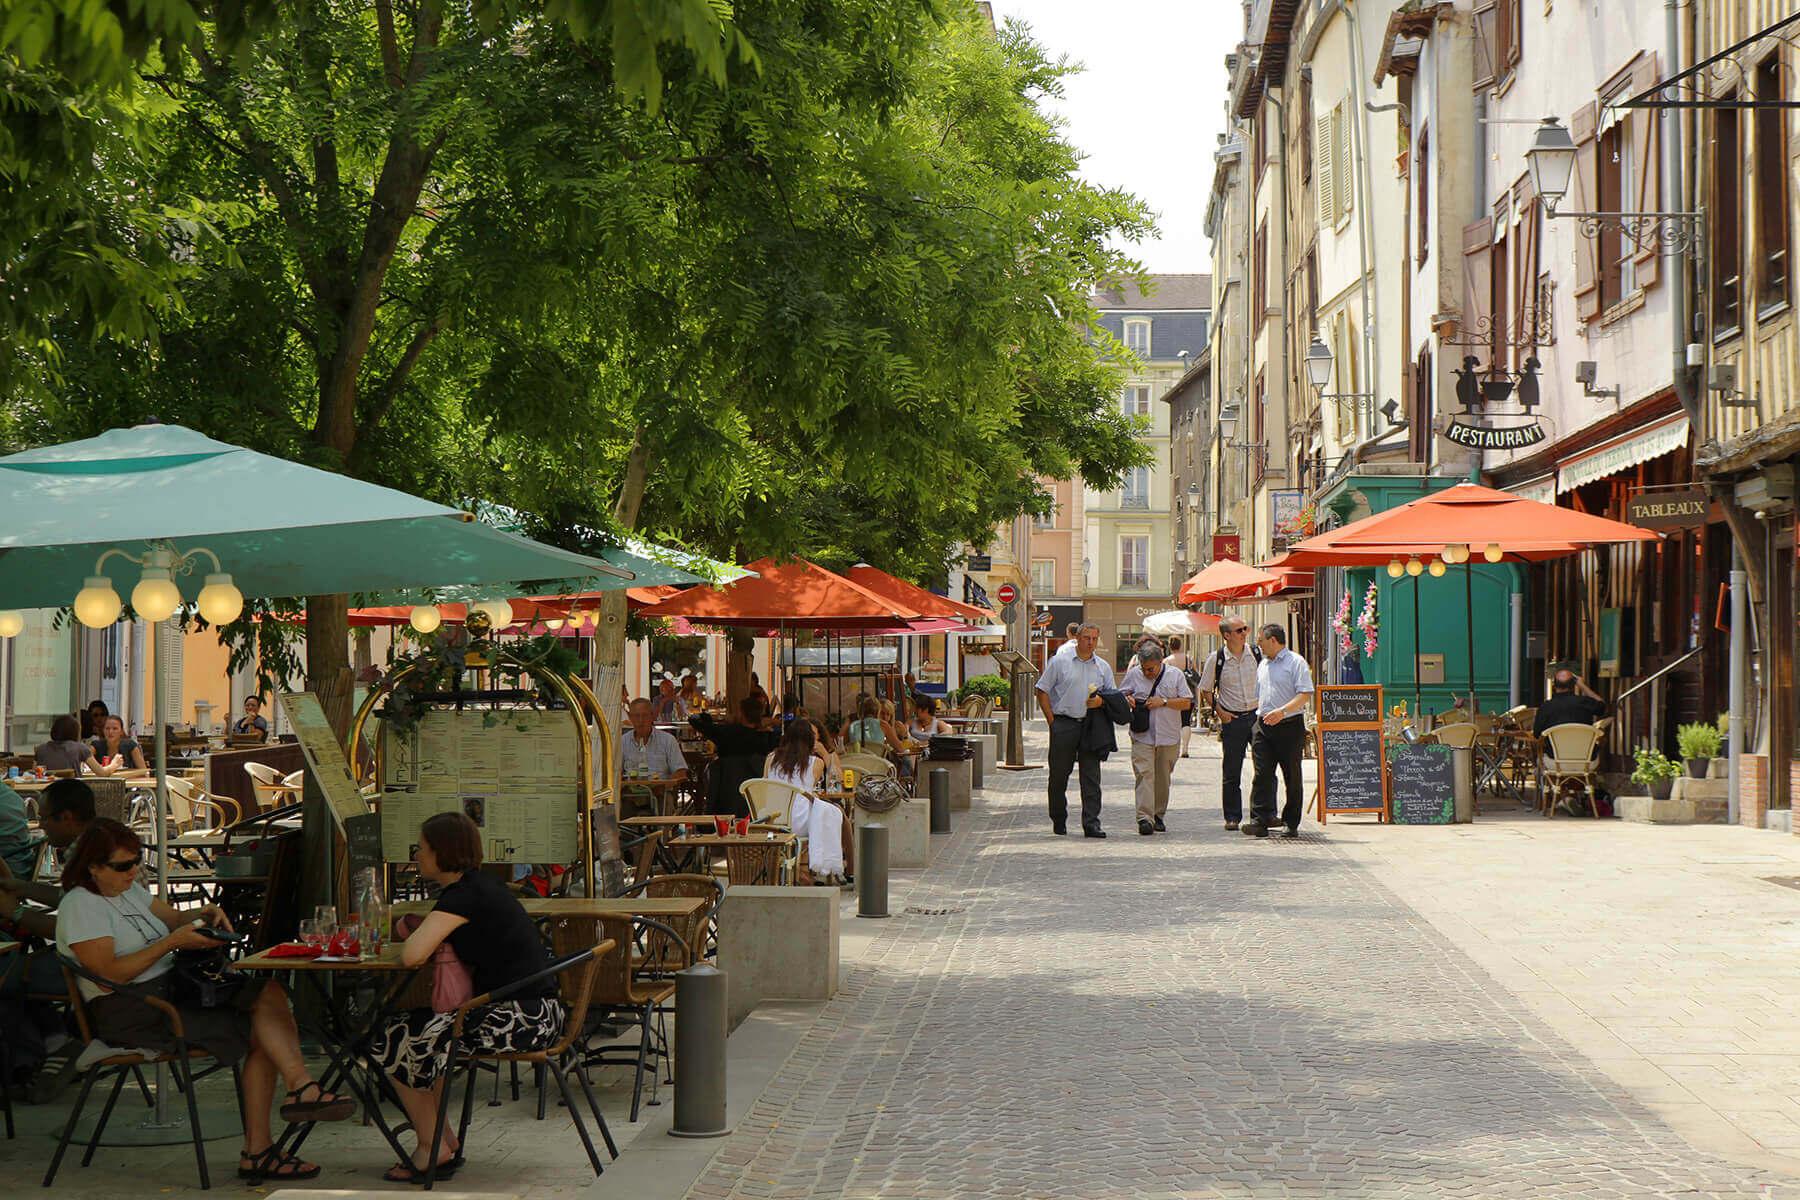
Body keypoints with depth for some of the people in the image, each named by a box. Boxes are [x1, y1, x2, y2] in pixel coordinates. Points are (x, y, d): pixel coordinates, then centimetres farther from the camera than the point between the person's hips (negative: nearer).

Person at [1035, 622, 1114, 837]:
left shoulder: (1103, 668, 12)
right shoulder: (1059, 662, 2)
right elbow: (1042, 691, 2)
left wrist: (1101, 701, -7)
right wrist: (1052, 720, -4)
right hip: (1063, 724, -2)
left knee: (1091, 777, -3)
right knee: (1059, 775, 4)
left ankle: (1091, 824, -3)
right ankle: (1058, 821, 19)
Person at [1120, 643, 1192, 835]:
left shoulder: (1175, 675, 4)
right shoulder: (1133, 674, 7)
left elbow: (1188, 703, 1)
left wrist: (1164, 702, -11)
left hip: (1168, 737, 1)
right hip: (1142, 737, -1)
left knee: (1162, 779, 8)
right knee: (1144, 775, -13)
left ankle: (1158, 816, 21)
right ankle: (1144, 818, -20)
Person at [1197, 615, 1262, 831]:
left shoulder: (1258, 653, 0)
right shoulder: (1216, 659, -4)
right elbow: (1206, 689, 8)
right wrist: (1219, 711, -3)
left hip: (1257, 715, 1)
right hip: (1232, 719, -1)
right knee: (1232, 772, 4)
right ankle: (1232, 817, 13)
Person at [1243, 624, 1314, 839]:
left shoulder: (1296, 662, -4)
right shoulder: (1262, 665, 18)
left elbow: (1305, 694, -14)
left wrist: (1282, 711, -24)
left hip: (1290, 725, -6)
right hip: (1263, 724, 6)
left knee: (1292, 777, 2)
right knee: (1261, 774, -6)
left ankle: (1291, 823, 9)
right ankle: (1260, 821, -10)